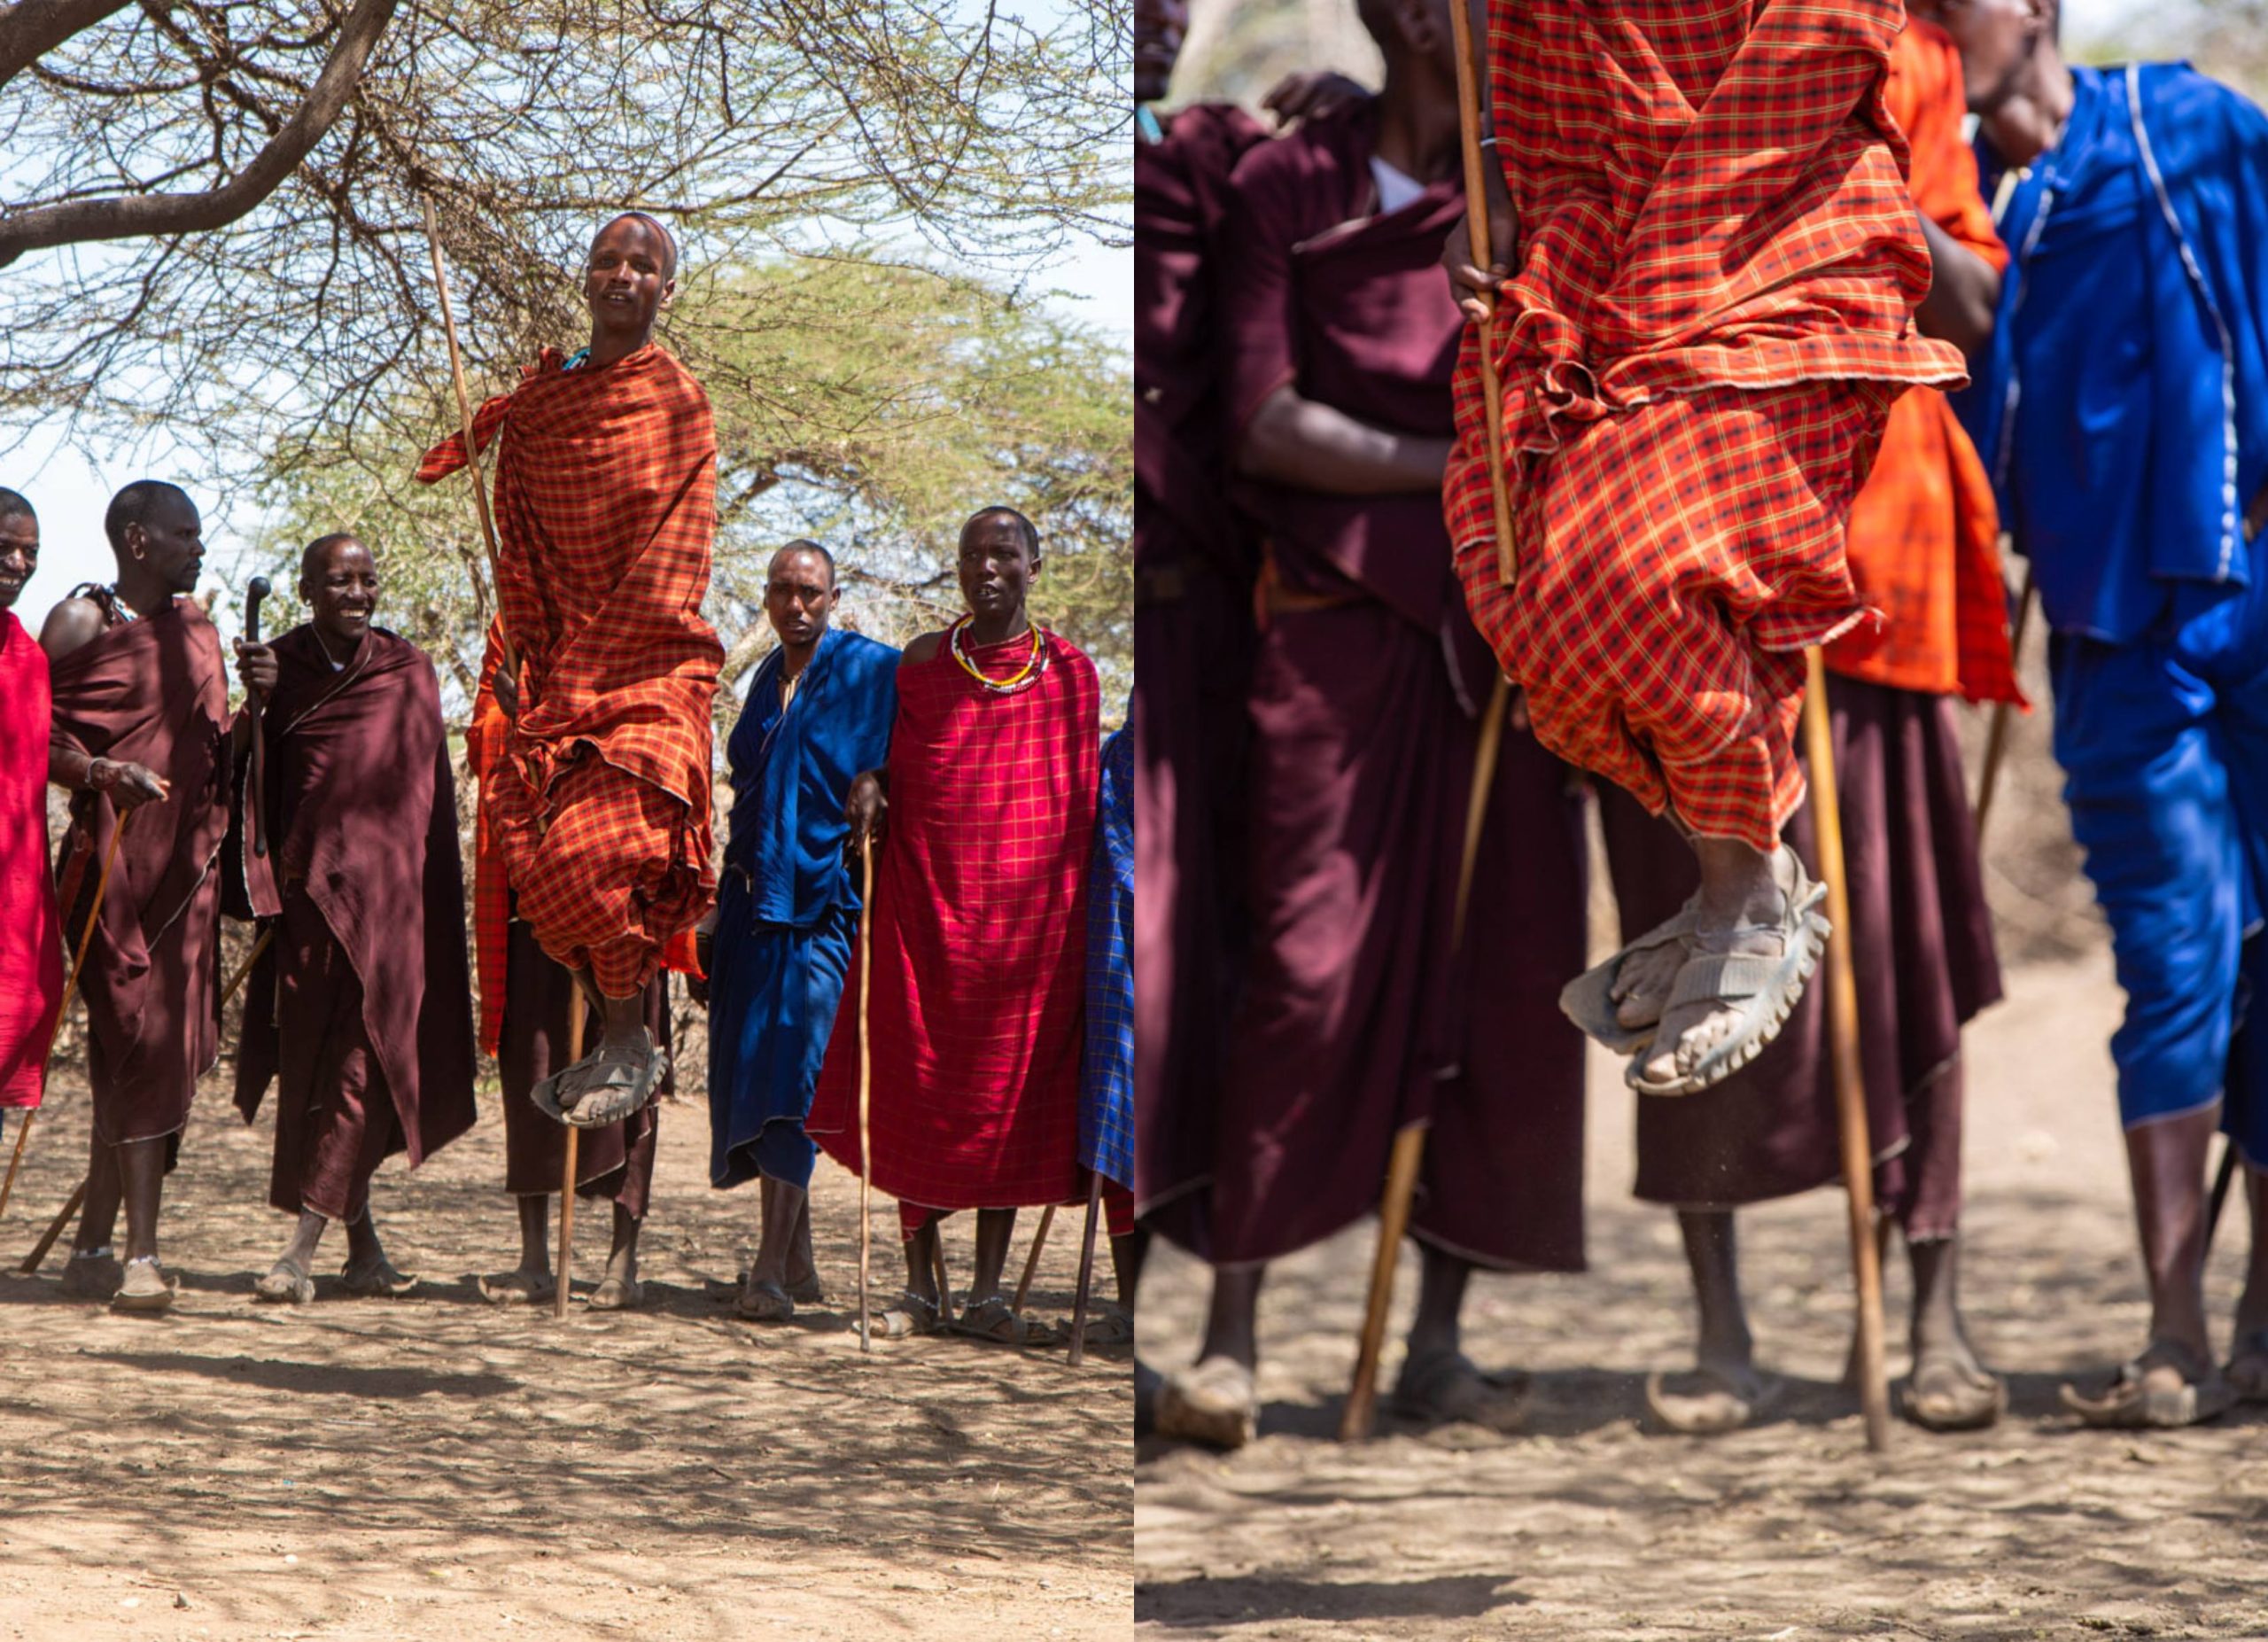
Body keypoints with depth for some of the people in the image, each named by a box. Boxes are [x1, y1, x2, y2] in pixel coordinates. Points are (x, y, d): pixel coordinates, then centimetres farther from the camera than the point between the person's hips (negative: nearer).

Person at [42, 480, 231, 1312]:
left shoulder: (196, 626, 17)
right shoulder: (80, 622, -3)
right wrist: (98, 771, -22)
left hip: (186, 856, 6)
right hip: (110, 853, -6)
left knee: (145, 1054, 6)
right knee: (140, 1040, -13)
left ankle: (93, 1250, 16)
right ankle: (141, 1257, -15)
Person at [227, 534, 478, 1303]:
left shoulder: (408, 673, 6)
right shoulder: (279, 665, 5)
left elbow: (429, 796, 8)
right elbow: (246, 778, -2)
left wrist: (435, 904, 3)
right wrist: (257, 704, -18)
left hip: (386, 889, -1)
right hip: (306, 885, 1)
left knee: (360, 1061, -11)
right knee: (312, 1060, 6)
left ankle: (302, 1251, -14)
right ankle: (362, 1245, 18)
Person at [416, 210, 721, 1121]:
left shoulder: (677, 403, 0)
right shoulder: (539, 404, 12)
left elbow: (669, 566, -6)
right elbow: (523, 552, 13)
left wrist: (585, 677, -11)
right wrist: (526, 662, 1)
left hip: (649, 670, -4)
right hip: (561, 667, 4)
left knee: (588, 849, -19)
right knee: (536, 849, -8)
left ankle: (632, 1043, -2)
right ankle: (615, 1036, 8)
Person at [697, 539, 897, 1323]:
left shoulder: (871, 673, -5)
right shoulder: (768, 678, 15)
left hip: (822, 903, -7)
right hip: (755, 898, 7)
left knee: (788, 1073, -14)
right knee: (750, 1074, 6)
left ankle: (772, 1269, -16)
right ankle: (797, 1261, 15)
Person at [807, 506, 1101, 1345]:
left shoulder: (1071, 671, 5)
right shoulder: (920, 664, 4)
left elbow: (1083, 803, 9)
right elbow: (897, 766, 13)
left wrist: (1084, 922, 3)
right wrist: (868, 787, -11)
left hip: (1031, 913, 0)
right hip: (925, 904, 0)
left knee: (1013, 1094, 1)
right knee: (917, 1092, 1)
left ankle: (987, 1293, 7)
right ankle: (919, 1288, 10)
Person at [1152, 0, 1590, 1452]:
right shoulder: (1288, 186, 3)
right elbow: (1267, 423, -6)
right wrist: (1455, 466, -10)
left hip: (1503, 624, 4)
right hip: (1340, 623, -3)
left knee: (1507, 976, 1)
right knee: (1310, 966, -8)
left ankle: (1440, 1341, 11)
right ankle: (1231, 1336, 1)